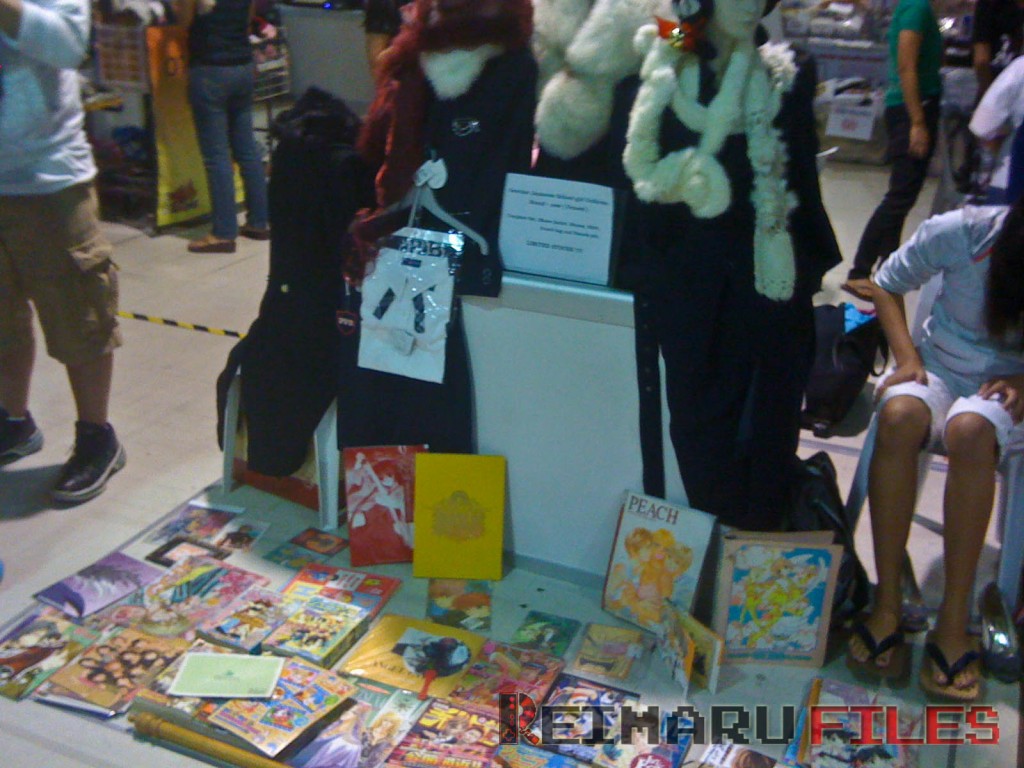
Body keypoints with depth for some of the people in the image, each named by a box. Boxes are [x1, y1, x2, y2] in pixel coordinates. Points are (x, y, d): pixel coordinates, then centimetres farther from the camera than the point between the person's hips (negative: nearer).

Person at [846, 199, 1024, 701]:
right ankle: (886, 604, -28)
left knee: (970, 430, -37)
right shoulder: (962, 232, -14)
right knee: (899, 416, -35)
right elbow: (887, 285, 1)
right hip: (938, 369, 1)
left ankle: (954, 621, -30)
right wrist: (906, 358, -11)